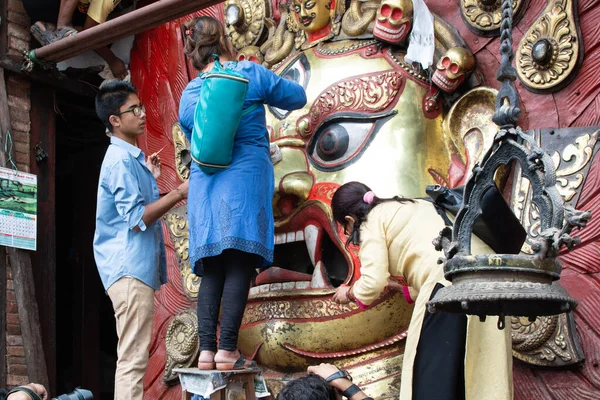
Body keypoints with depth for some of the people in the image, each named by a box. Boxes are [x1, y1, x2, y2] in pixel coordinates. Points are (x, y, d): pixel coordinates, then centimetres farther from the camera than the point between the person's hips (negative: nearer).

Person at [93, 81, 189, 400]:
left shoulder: (132, 157, 18)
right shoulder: (121, 160, -13)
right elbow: (137, 218, -20)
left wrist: (152, 179, 17)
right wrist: (179, 193, -16)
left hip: (136, 266, 11)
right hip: (130, 268, -11)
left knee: (132, 357, 13)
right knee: (133, 359, -12)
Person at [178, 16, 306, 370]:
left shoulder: (189, 95, 14)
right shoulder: (250, 74, 2)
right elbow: (298, 97, 12)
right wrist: (265, 89, 30)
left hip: (204, 185, 4)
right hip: (245, 180, -4)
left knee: (211, 270, 6)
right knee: (239, 265, -7)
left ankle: (207, 349, -3)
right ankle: (227, 350, -12)